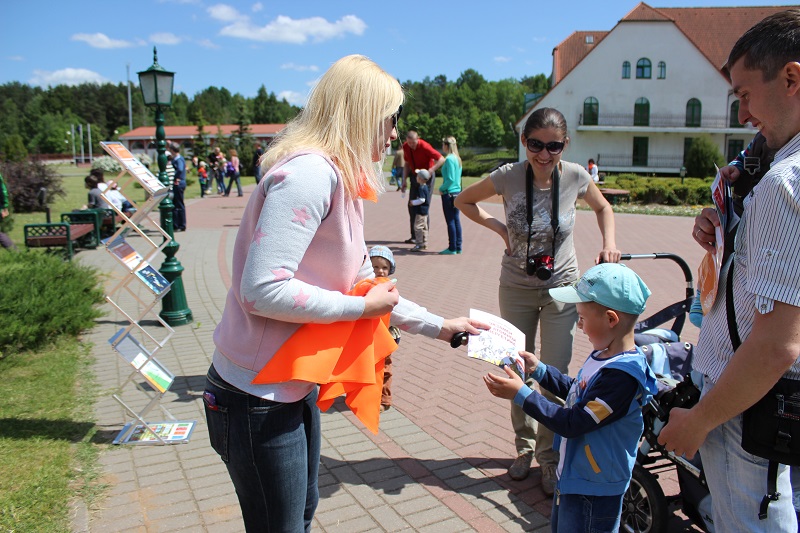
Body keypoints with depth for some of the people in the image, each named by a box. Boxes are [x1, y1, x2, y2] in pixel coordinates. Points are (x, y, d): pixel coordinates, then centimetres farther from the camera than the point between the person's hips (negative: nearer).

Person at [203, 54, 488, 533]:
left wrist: (439, 327, 19)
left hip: (297, 387, 9)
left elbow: (367, 287, 15)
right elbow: (263, 289, -30)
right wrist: (361, 308, -19)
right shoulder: (309, 173, -23)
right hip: (258, 399, -9)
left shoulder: (343, 184, 8)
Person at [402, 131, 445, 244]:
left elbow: (441, 159, -20)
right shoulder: (405, 147, -3)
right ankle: (414, 236, 7)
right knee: (412, 206, 1)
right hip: (414, 176, 6)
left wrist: (430, 171, -28)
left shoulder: (424, 146, -21)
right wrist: (404, 181, 3)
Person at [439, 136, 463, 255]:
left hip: (449, 193, -8)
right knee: (456, 220, 11)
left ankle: (452, 248, 2)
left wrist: (441, 189, -8)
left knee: (450, 221, -3)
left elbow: (450, 179, -20)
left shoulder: (449, 159, -14)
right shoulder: (457, 159, 12)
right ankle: (458, 247, 15)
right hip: (457, 192, 8)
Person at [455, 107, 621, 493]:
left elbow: (602, 207, 9)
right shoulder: (508, 177, -16)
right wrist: (498, 227, -10)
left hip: (562, 287, 0)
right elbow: (463, 200, 2)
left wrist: (609, 243, -8)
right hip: (516, 288, 1)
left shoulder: (575, 176, -13)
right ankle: (524, 446, 34)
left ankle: (550, 457, 21)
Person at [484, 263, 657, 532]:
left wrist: (521, 394, -25)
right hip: (573, 475, 9)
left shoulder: (621, 375, -32)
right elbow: (577, 392, 15)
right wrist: (539, 369, 6)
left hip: (593, 492, -9)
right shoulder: (605, 355, -2)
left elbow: (572, 424, -28)